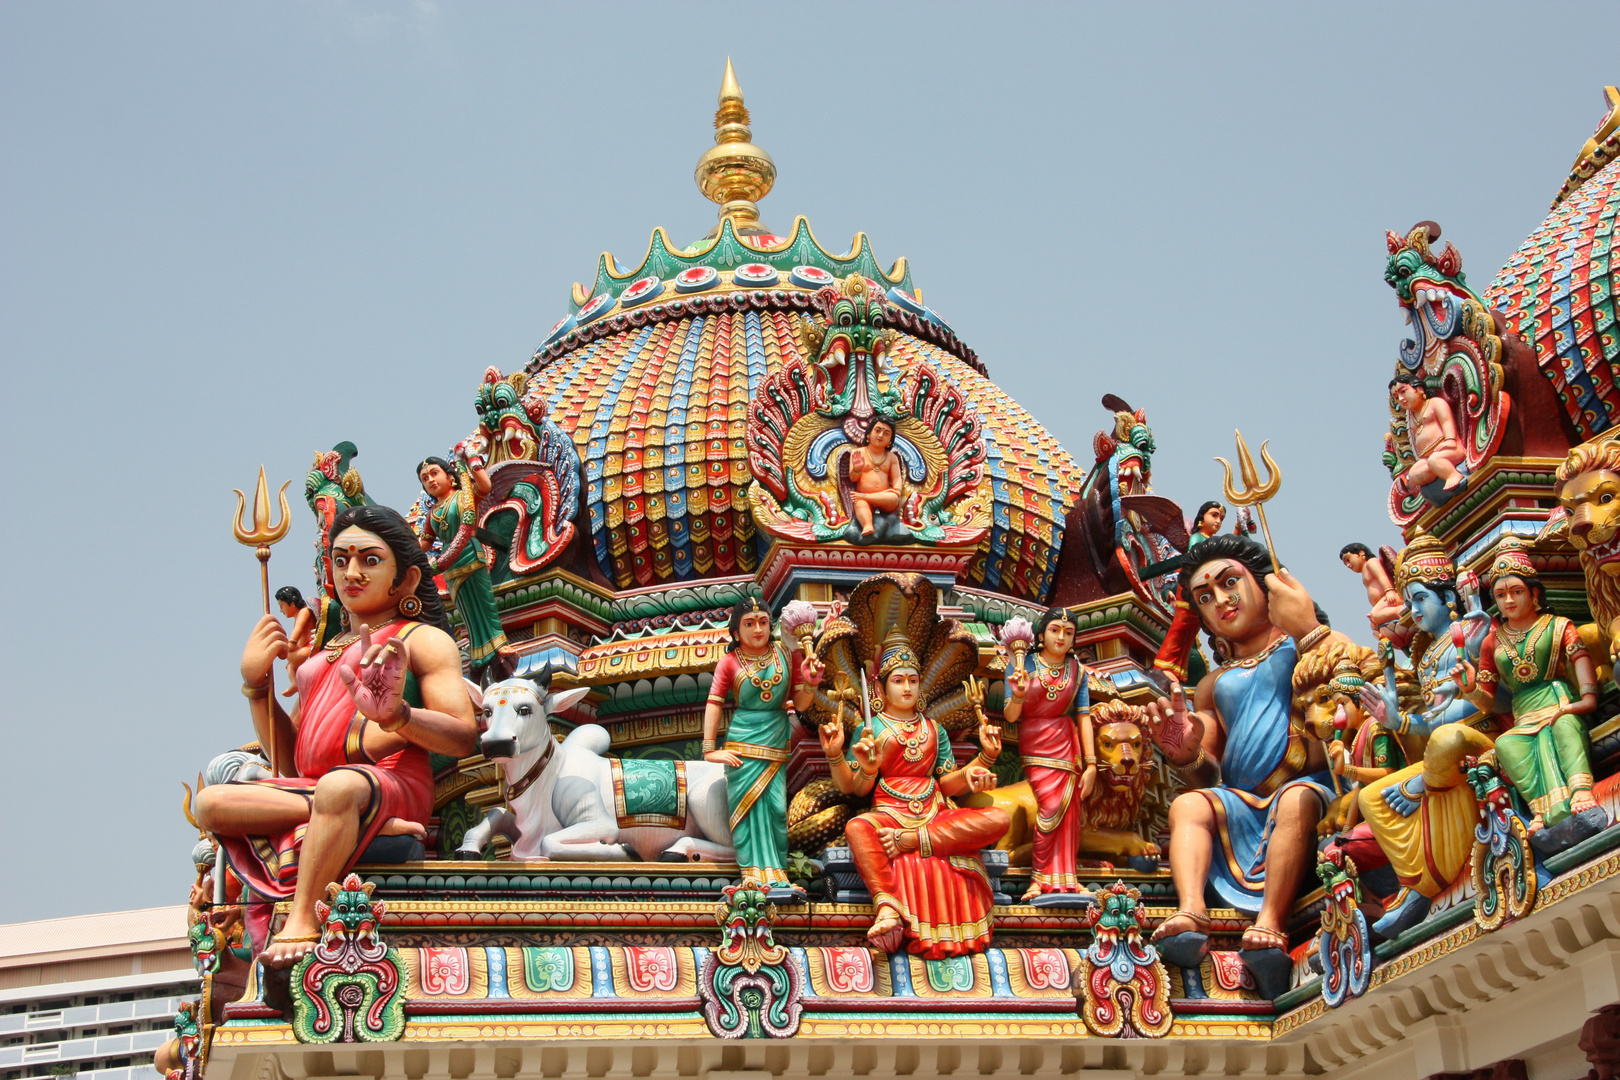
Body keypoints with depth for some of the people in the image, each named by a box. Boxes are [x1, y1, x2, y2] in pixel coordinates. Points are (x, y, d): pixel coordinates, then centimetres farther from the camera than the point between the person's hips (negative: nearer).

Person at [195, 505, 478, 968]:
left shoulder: (423, 640, 14)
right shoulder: (323, 657, 33)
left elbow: (464, 738, -1)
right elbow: (288, 757, 25)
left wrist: (396, 715, -19)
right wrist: (255, 682, 16)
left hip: (393, 785, -6)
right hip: (310, 788, 6)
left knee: (340, 787, -42)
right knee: (211, 802, -22)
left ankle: (302, 921, -38)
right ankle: (358, 825, -26)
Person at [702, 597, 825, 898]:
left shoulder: (787, 656, 3)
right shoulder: (730, 662, -1)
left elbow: (799, 704, 7)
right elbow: (714, 704, -4)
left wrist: (810, 682, -13)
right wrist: (710, 749, -9)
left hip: (776, 745, 2)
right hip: (743, 745, -2)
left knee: (776, 809, -2)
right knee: (748, 807, -4)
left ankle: (776, 879, 1)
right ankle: (756, 880, -3)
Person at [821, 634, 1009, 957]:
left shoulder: (935, 730, 23)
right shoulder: (870, 728, 14)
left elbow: (949, 784, 15)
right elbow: (851, 787, 5)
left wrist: (985, 757, 3)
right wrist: (835, 756, -13)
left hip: (935, 815, 3)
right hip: (890, 814, -3)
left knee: (998, 819, -24)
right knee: (856, 828, -40)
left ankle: (912, 840, -30)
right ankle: (887, 908, -53)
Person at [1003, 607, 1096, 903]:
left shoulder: (1077, 670, 4)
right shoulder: (1023, 665, -3)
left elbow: (1084, 717, 2)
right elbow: (1010, 716, -7)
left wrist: (1091, 764, -2)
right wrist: (1018, 695, -29)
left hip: (1067, 744, 3)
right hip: (1034, 746, -3)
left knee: (1070, 810, -4)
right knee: (1051, 806, -15)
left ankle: (1064, 878, 2)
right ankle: (1042, 877, -5)